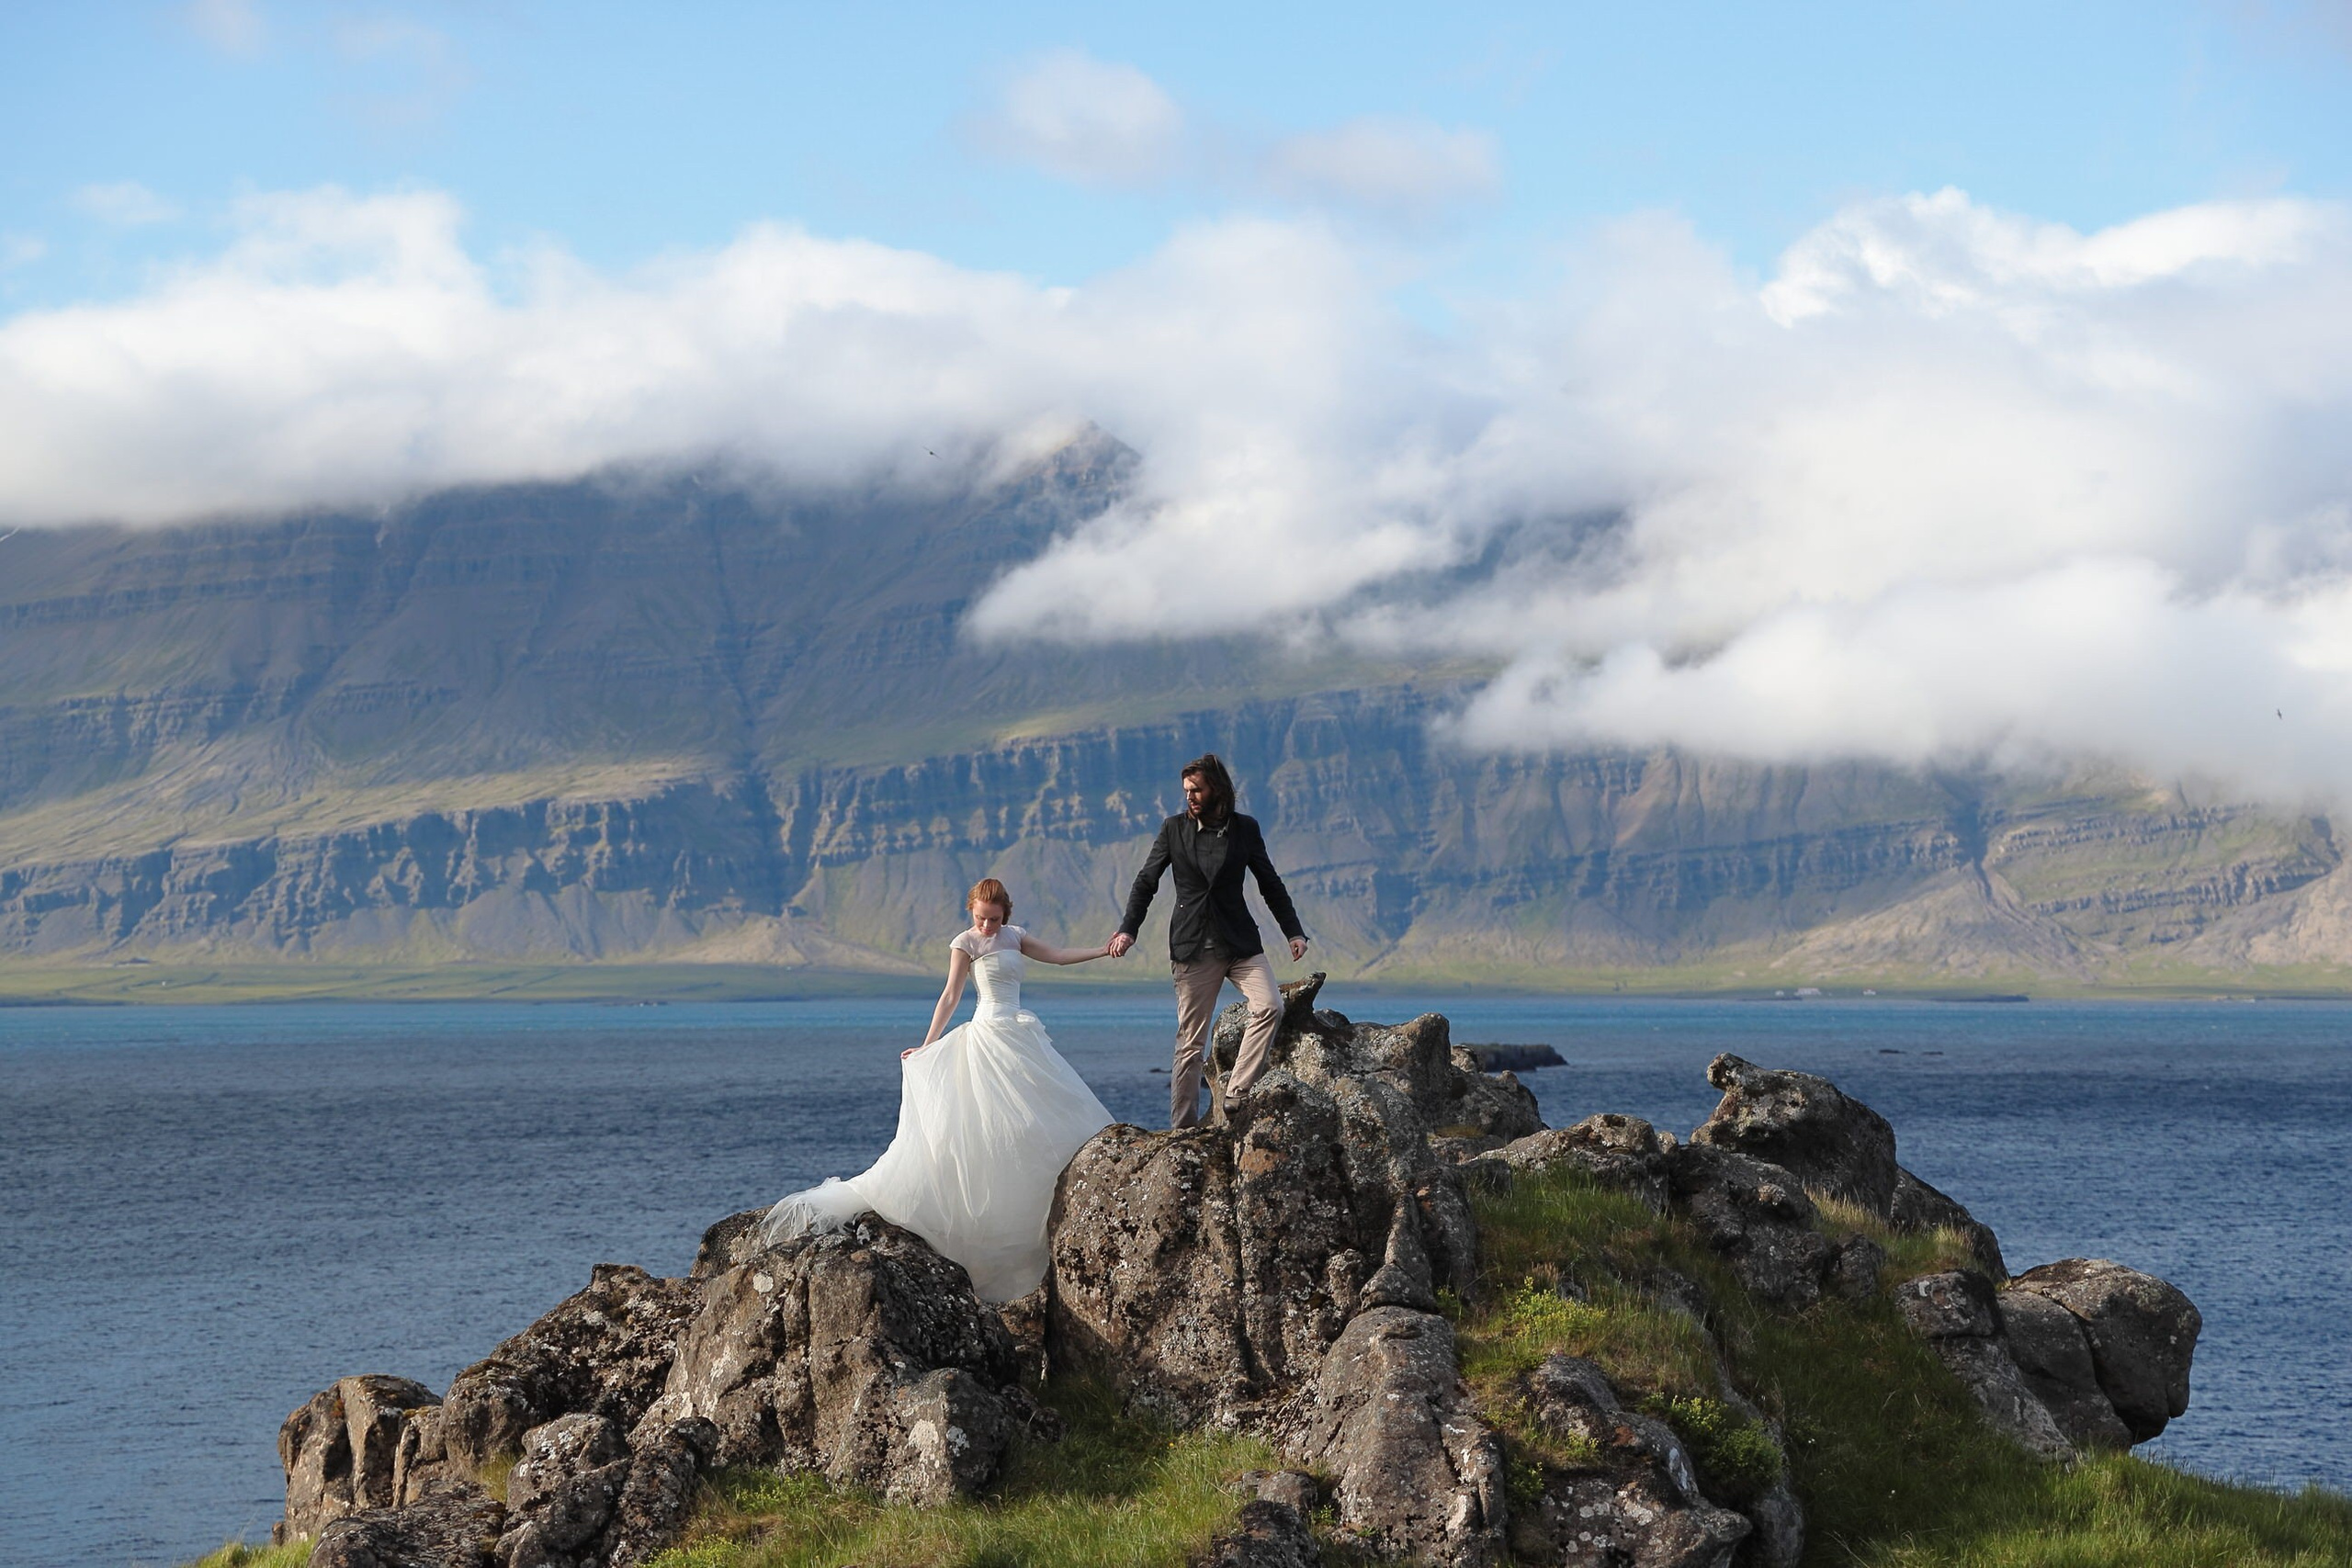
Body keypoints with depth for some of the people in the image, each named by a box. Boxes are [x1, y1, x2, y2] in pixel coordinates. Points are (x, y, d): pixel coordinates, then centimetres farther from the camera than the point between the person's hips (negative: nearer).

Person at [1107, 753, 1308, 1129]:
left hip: (1240, 942, 1)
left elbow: (1270, 884, 12)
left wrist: (1294, 932, 5)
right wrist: (1128, 929, -6)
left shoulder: (1245, 829, 5)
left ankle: (1234, 1094, -17)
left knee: (1270, 1007, -22)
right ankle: (1183, 1127, 3)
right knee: (1190, 1041, -1)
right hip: (1193, 948, -1)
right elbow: (1146, 882, 6)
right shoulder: (1174, 829, 3)